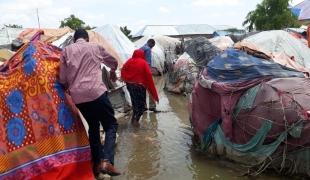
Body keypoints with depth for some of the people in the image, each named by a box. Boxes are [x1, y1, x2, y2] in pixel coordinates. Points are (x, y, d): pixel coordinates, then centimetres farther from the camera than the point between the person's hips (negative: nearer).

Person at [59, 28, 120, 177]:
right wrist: (112, 73, 48)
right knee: (111, 125, 6)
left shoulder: (66, 50, 13)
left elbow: (62, 78, 7)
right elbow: (113, 63, 26)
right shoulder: (95, 47, 11)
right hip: (96, 92, -3)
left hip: (77, 96, 4)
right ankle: (106, 161, -13)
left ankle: (96, 163, 22)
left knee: (93, 127, 21)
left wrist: (68, 88, 28)